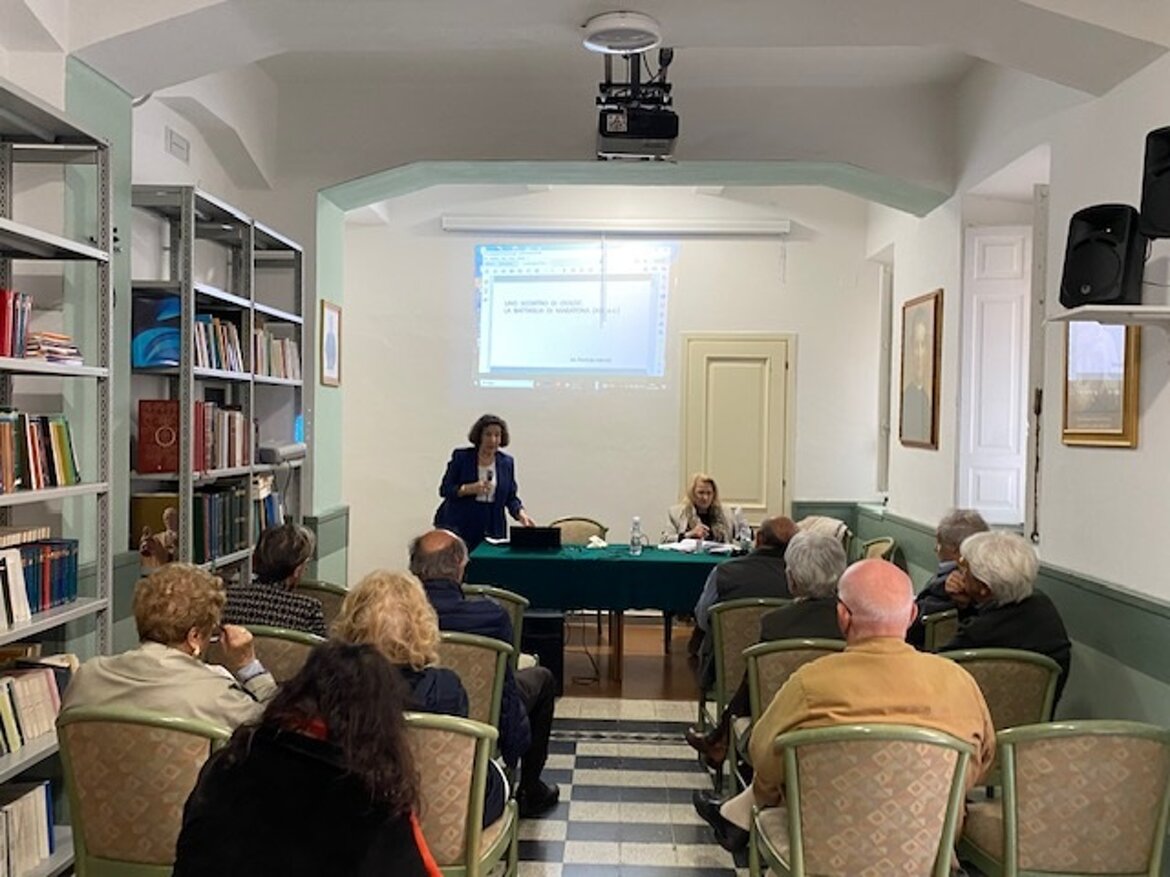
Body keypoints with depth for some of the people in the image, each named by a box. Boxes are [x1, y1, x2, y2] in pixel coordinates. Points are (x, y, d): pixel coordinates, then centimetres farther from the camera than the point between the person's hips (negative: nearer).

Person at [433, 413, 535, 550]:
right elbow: (444, 489, -3)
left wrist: (521, 513, -11)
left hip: (491, 530, 2)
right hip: (459, 527, -2)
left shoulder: (507, 462, 7)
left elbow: (511, 497, 8)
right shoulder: (461, 456, -1)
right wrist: (469, 489, -18)